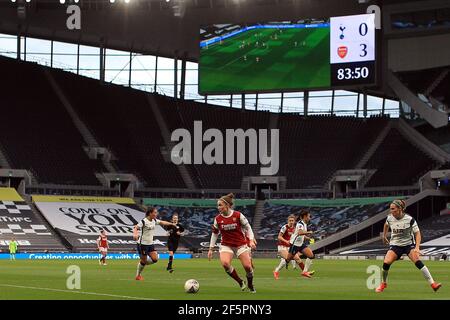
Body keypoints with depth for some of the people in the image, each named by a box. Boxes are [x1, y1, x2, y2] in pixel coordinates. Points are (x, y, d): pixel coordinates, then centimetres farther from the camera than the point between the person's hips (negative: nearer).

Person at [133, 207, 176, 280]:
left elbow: (162, 222, 23)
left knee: (155, 259, -4)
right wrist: (135, 234, -46)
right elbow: (135, 228, -26)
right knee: (143, 260, -1)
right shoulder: (144, 221, -17)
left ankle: (142, 264, 21)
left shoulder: (154, 220, 6)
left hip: (150, 244, 7)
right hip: (143, 243, -7)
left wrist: (171, 224, 32)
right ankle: (138, 276, 18)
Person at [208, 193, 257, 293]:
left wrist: (251, 240, -13)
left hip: (241, 244, -1)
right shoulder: (218, 219, -3)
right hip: (226, 245, 1)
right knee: (225, 263, -26)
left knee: (247, 266, -9)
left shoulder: (238, 215, -10)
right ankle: (241, 282, -5)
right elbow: (214, 234, 8)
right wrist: (211, 249, 7)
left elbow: (248, 228, -1)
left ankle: (250, 285, 23)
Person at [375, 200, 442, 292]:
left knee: (418, 262, -25)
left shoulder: (409, 219, -17)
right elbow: (386, 225, 19)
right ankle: (384, 283, 7)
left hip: (409, 244, -3)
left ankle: (432, 283, -21)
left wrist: (417, 247, -28)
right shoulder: (390, 218, -6)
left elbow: (417, 233, -15)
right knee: (386, 263, -19)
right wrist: (384, 236, 29)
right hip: (395, 245, 3)